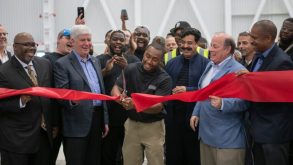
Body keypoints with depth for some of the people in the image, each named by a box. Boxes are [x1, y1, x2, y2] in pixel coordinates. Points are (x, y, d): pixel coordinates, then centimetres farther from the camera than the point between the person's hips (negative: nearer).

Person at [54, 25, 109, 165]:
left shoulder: (95, 62, 15)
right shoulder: (62, 64, -6)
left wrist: (105, 120, 15)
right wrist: (72, 100, -34)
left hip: (97, 118, 6)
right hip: (77, 123, -6)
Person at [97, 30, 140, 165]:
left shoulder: (133, 60, 10)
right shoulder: (100, 60, 5)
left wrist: (127, 68, -19)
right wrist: (105, 70, -20)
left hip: (128, 112, 2)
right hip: (106, 113, -2)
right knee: (106, 152, 0)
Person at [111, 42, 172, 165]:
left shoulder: (164, 79, -14)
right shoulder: (131, 69, -4)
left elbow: (158, 106, -21)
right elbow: (115, 89, -5)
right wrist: (121, 99, -30)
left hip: (153, 126, -3)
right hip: (132, 123, 3)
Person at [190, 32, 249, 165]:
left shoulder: (238, 71, -14)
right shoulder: (210, 65, 13)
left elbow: (244, 101, -21)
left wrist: (222, 104, -35)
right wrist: (196, 113, 15)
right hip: (206, 134, 8)